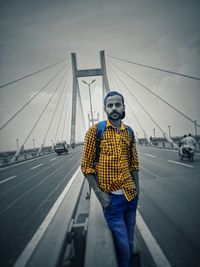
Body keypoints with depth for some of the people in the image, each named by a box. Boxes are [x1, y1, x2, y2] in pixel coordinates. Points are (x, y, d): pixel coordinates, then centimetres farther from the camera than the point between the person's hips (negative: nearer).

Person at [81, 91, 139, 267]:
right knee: (123, 245, 6)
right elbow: (86, 166, -9)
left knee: (129, 242, 21)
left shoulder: (129, 132, 4)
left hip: (131, 195, 5)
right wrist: (99, 193, -12)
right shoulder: (95, 130, -10)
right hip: (112, 197, -4)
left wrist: (137, 186, 5)